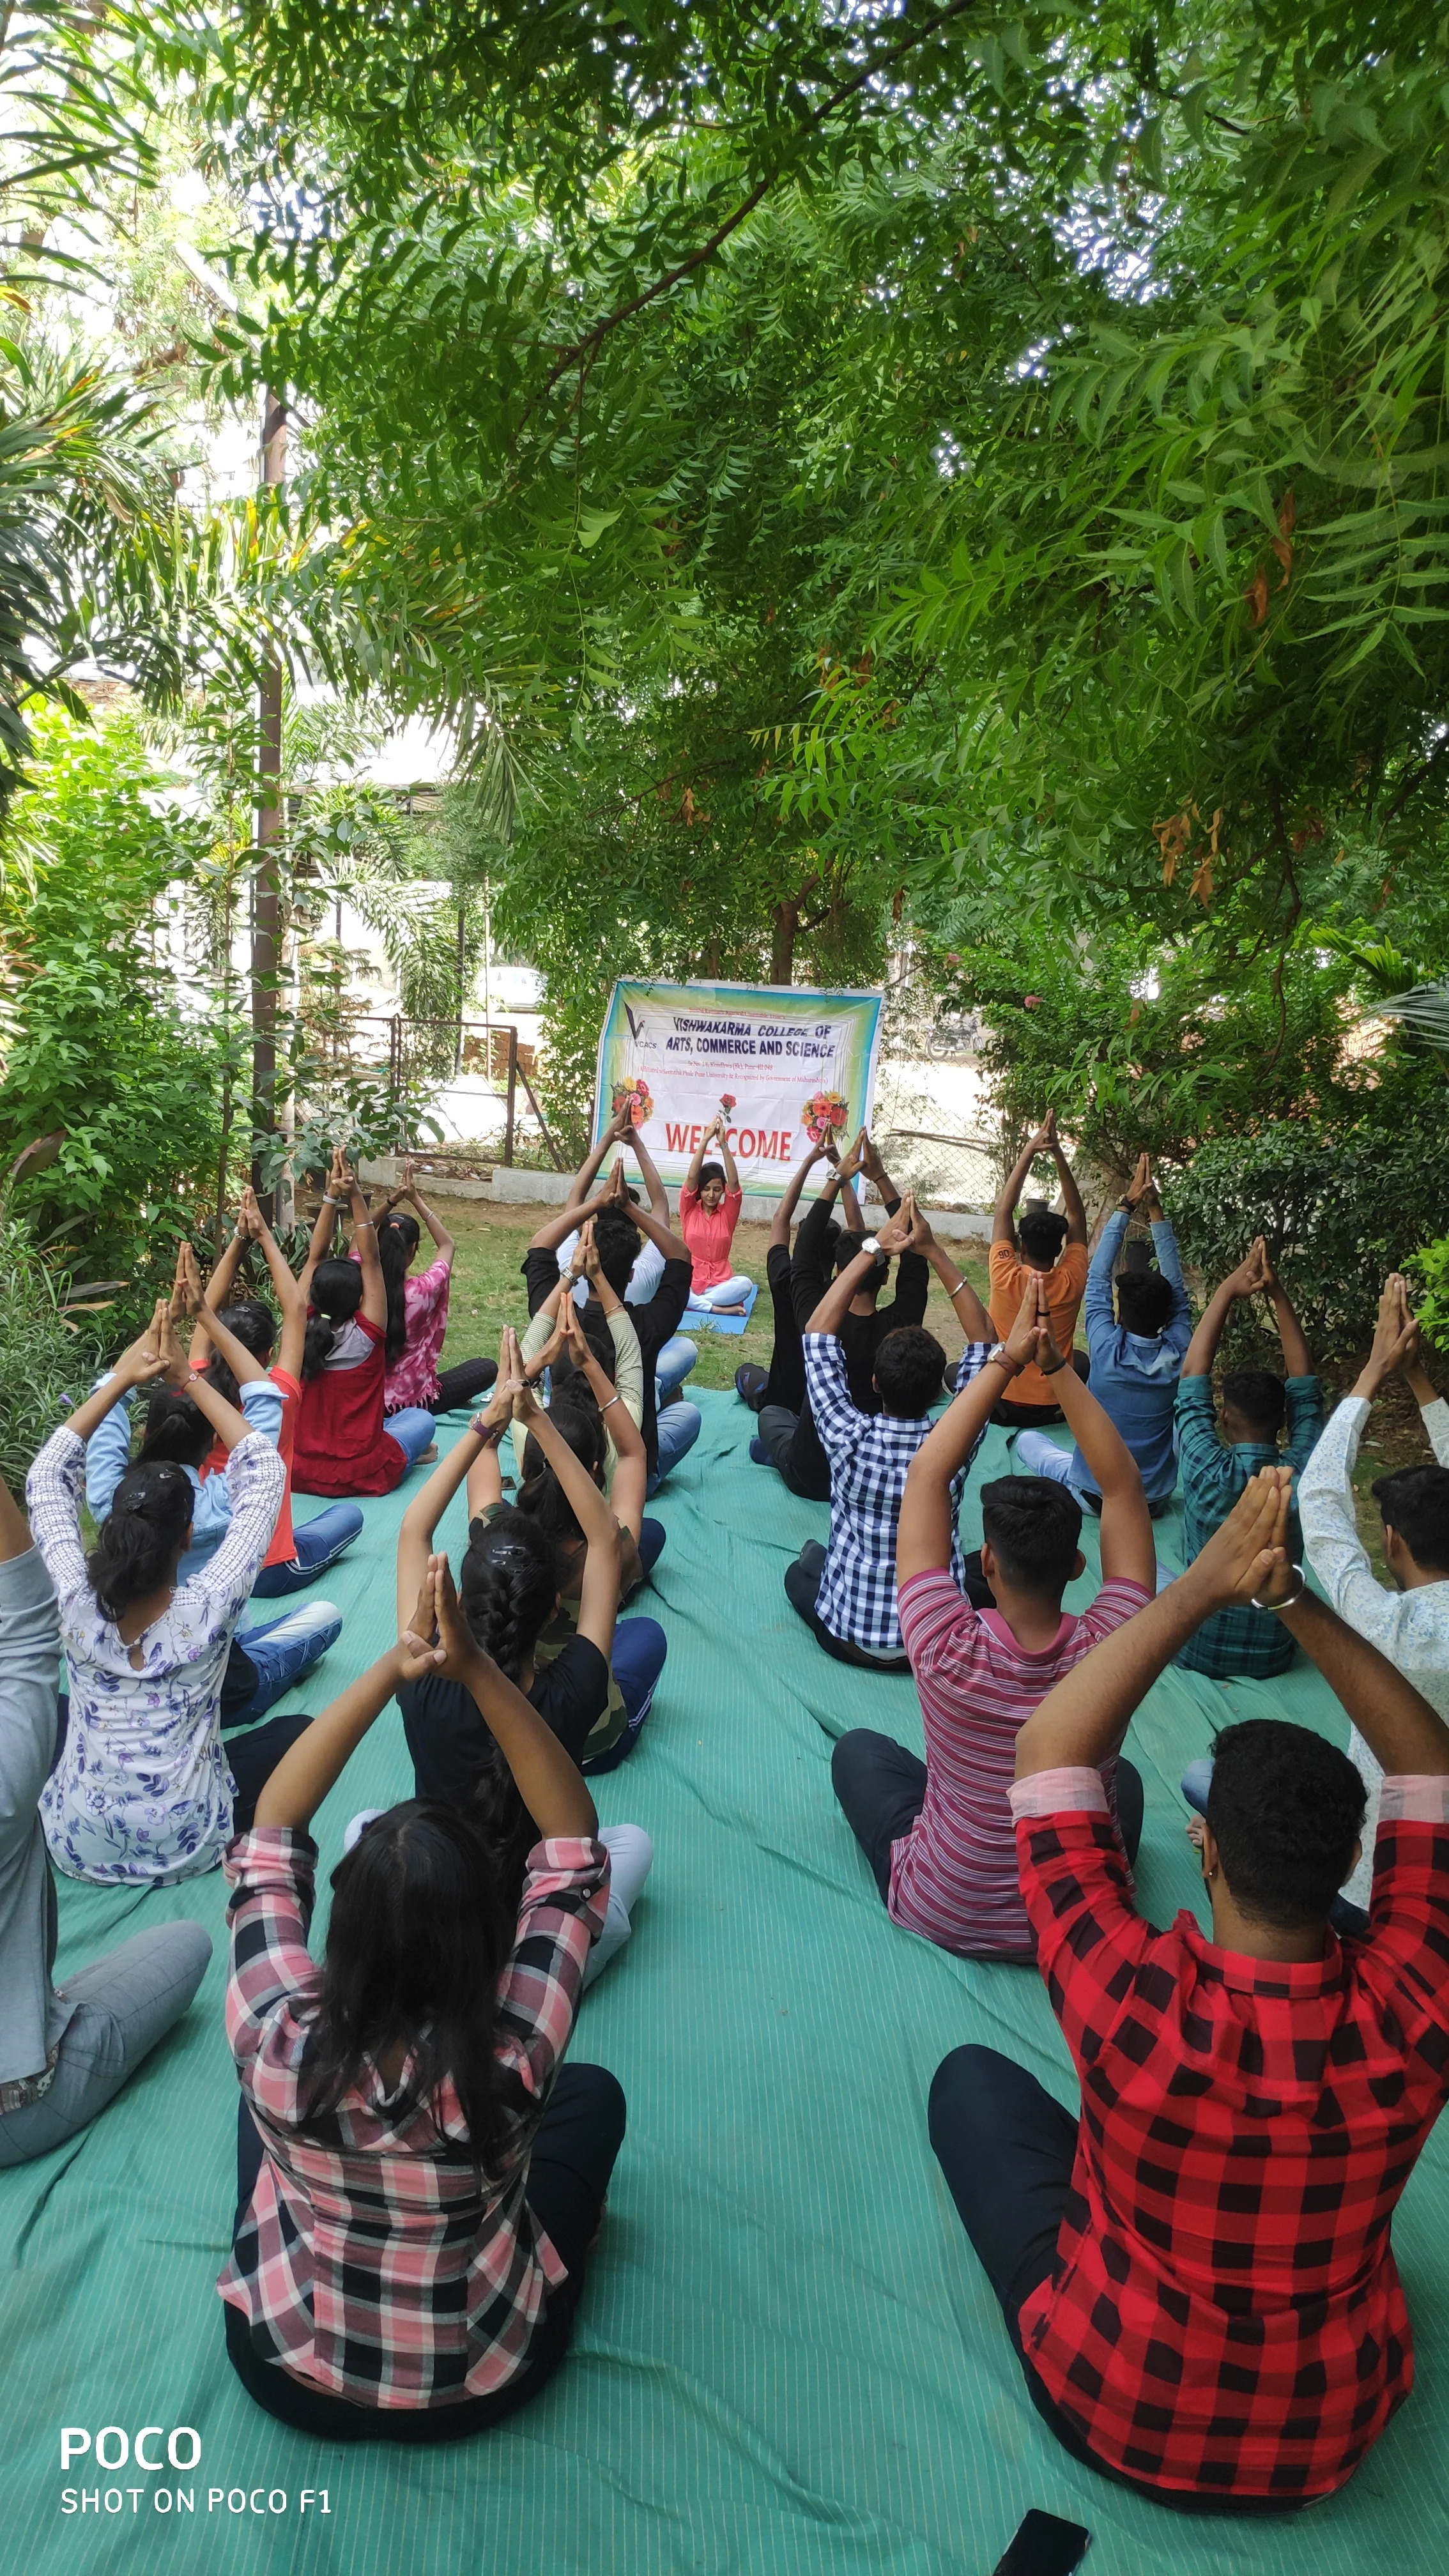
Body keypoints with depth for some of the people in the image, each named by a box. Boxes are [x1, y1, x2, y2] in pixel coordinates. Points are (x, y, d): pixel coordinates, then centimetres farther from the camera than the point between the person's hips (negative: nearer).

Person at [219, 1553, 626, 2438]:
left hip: (289, 2375, 1)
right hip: (481, 2385, 0)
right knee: (593, 2092, 18)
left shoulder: (278, 2041, -32)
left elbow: (272, 1838, -19)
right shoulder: (517, 2051, -34)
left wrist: (390, 1671, -27)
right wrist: (476, 1668, -34)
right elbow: (575, 1845, -24)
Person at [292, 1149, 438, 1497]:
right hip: (363, 1475, -4)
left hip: (302, 1472, 4)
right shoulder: (365, 1336, -19)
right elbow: (370, 1260, -15)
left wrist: (332, 1195, -11)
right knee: (422, 1418, 23)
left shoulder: (303, 1332, -9)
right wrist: (355, 1195, -19)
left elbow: (315, 1257, -5)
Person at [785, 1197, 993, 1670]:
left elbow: (818, 1333, -12)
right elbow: (983, 1340, -5)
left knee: (799, 1571, 27)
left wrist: (875, 1246, -14)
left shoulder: (849, 1438, -23)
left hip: (848, 1637, -1)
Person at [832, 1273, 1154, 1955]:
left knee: (858, 1748, 21)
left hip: (944, 1913, -2)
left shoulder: (950, 1650, -31)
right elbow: (1122, 1484, -16)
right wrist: (1056, 1366, -20)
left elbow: (926, 1474, -23)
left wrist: (1006, 1361, -22)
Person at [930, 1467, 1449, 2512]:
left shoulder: (1139, 2009, -38)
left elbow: (1051, 1748, -30)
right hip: (1331, 2440, 3)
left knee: (972, 2076, 16)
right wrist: (1296, 1598, -26)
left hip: (1119, 2416, -3)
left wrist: (1204, 1586, -31)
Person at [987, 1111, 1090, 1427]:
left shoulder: (1006, 1279, -18)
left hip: (1000, 1407, -2)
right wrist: (1059, 1155, -7)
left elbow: (1003, 1211, -9)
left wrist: (1028, 1151, -9)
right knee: (1080, 1362, 32)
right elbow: (1077, 1217, -2)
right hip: (1054, 1409, 2)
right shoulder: (1072, 1282, -13)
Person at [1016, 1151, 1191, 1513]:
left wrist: (1126, 1206, -8)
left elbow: (1097, 1279, -11)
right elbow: (1177, 1287, -5)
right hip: (1156, 1503, 3)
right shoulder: (1179, 1357, -15)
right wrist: (1154, 1209, -6)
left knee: (1027, 1439, 20)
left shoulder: (1107, 1351, -22)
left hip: (1094, 1498, -3)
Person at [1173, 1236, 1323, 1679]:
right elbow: (1304, 1387, -6)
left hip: (1197, 1654, -4)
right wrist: (1279, 1294, -10)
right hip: (1275, 1658, 4)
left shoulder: (1207, 1472, -25)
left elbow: (1192, 1379, -14)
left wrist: (1227, 1291, -14)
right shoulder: (1304, 1474, -18)